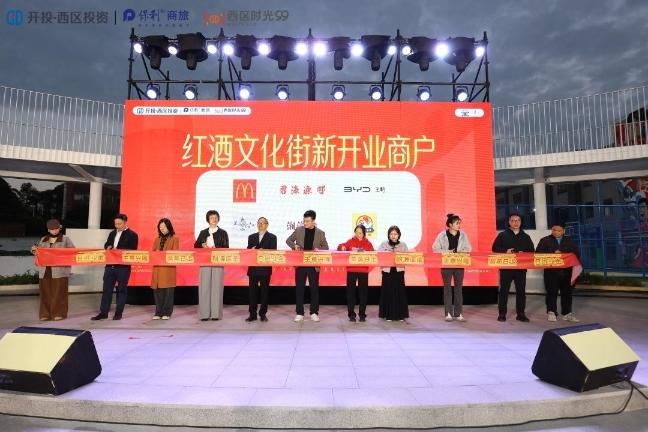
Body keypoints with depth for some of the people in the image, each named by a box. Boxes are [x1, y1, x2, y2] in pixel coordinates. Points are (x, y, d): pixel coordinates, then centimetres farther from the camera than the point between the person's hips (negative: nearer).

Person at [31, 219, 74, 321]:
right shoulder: (43, 240, 16)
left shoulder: (65, 239, 4)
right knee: (45, 293, 6)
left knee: (59, 293, -3)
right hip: (45, 271, 4)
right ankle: (45, 314, 14)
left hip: (60, 271, -4)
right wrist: (34, 249, 1)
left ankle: (59, 313, 5)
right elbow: (37, 251, 22)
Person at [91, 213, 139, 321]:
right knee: (107, 289, 8)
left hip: (123, 267, -5)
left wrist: (118, 250, -17)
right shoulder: (112, 233, 16)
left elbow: (132, 251, -11)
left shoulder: (132, 235, -4)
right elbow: (106, 245, 21)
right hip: (110, 265, 6)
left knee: (121, 290, 4)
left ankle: (118, 313, 12)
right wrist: (108, 247, -2)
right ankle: (103, 312, 15)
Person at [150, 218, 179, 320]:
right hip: (157, 267, 4)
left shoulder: (174, 239, 5)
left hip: (168, 268, -4)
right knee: (157, 290, 2)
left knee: (168, 291, -3)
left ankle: (166, 313, 5)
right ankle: (158, 312, 11)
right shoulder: (157, 239, 19)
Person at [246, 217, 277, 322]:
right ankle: (252, 314, 9)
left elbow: (273, 251, -3)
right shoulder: (251, 237, 17)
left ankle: (263, 314, 11)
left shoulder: (272, 237, 6)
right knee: (252, 291, 2)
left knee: (264, 291, 2)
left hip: (265, 268, -3)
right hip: (253, 267, 3)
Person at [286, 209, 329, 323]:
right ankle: (299, 313, 12)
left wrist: (319, 249, -15)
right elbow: (288, 240, 11)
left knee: (314, 288, 5)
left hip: (314, 265, 0)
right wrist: (294, 246, -10)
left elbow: (326, 247, 7)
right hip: (300, 264, 1)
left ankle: (314, 313, 17)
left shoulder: (320, 233, 2)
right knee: (299, 288, 4)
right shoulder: (299, 230, 4)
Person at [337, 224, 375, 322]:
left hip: (364, 271, 0)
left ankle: (362, 314, 18)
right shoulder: (350, 241, 3)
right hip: (351, 270, 0)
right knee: (351, 292, 2)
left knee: (363, 293, 7)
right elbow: (342, 246, 7)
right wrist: (342, 247, -15)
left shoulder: (368, 243, 4)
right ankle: (351, 314, 11)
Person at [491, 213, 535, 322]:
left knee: (521, 290, 5)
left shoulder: (526, 237, 13)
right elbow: (495, 248, 0)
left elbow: (531, 251, 12)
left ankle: (521, 314, 14)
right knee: (504, 290, -1)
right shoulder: (502, 235, 5)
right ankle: (502, 314, 6)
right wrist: (505, 251, -15)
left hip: (521, 267, 3)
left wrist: (524, 254, -8)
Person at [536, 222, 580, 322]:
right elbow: (538, 253, -3)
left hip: (566, 271, 3)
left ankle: (567, 313, 14)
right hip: (551, 271, -3)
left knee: (567, 292, 6)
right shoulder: (545, 240, 5)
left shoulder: (569, 241, 15)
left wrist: (562, 253, -9)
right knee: (551, 292, -2)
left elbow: (576, 253, 8)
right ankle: (551, 312, 6)